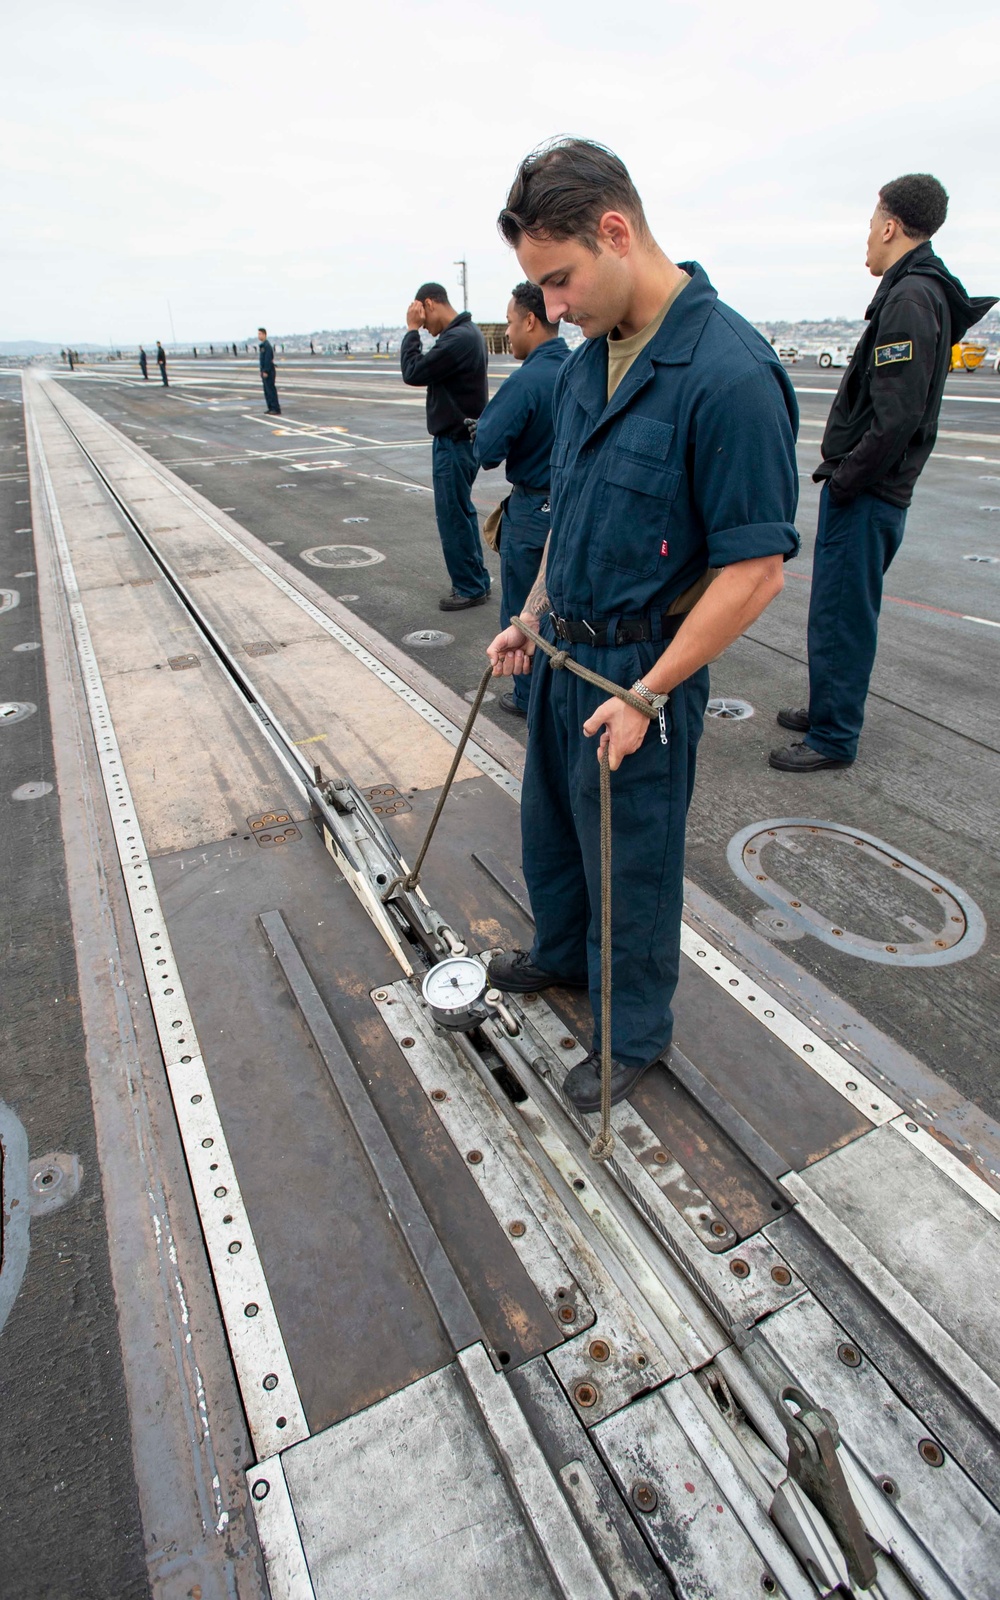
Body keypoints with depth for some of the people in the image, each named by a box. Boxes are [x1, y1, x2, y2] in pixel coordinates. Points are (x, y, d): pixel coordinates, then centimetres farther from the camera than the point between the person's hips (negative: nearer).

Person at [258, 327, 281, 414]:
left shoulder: (267, 345, -14)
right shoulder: (263, 345, 16)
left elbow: (268, 359, -20)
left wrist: (265, 371, -22)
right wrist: (262, 371, 19)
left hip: (268, 372, -10)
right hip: (264, 371, 10)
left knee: (271, 390, -10)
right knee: (267, 391, 10)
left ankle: (276, 409, -9)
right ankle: (271, 408, 14)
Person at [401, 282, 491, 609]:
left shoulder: (457, 338, -21)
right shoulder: (467, 331, 13)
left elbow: (413, 373, -20)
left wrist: (412, 330, -11)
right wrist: (415, 330, 9)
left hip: (455, 442, -11)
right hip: (460, 438, 11)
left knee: (453, 515, -3)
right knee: (462, 512, 17)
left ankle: (470, 587, 5)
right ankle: (476, 580, 25)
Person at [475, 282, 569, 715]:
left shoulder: (527, 380, -20)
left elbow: (486, 450, -22)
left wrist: (485, 423, -1)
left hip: (533, 511, -7)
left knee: (522, 610, 9)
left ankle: (529, 696, 20)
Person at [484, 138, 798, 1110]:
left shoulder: (730, 375, -22)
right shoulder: (583, 365, 5)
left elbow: (755, 571, -22)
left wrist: (646, 696, -20)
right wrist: (532, 620, 12)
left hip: (640, 669, -8)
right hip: (563, 653, 8)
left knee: (631, 863, 8)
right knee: (550, 825, 23)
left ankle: (635, 1032, 34)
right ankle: (562, 952, 51)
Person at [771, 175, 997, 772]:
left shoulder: (910, 299, -14)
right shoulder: (925, 292, 18)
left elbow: (896, 416, -23)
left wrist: (844, 477, -15)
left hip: (865, 496, -10)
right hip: (876, 488, 10)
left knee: (840, 616, -5)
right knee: (845, 609, 18)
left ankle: (834, 737, 4)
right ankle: (831, 707, 32)